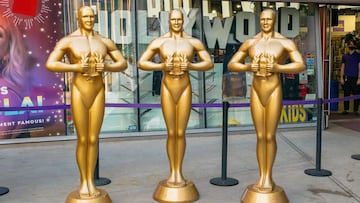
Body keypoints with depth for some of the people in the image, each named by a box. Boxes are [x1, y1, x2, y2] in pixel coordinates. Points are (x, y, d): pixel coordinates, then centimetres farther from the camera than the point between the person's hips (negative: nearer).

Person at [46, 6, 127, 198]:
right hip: (79, 92, -3)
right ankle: (83, 181, 19)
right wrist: (75, 67, -20)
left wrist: (106, 66, -11)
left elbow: (123, 64, 10)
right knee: (82, 140, 3)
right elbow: (50, 65, -9)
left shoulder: (105, 41, 7)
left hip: (98, 93, 3)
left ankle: (91, 181, 20)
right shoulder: (68, 41, -3)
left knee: (93, 139, 6)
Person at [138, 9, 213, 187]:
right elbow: (141, 63, 1)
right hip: (167, 89, 0)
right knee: (171, 133, 4)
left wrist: (190, 66, -15)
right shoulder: (158, 42, 0)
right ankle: (172, 172, 19)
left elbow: (209, 64, 4)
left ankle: (179, 172, 18)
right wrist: (161, 66, -16)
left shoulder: (194, 42, 2)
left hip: (185, 89, 1)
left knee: (181, 133, 4)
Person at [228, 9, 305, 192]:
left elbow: (301, 65, -10)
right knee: (260, 136, 8)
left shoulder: (285, 42, -2)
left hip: (274, 91, -3)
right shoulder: (250, 43, 7)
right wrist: (248, 67, -12)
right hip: (256, 91, 3)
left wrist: (278, 68, -23)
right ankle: (261, 177, 18)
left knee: (270, 136, 1)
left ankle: (268, 177, 16)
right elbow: (231, 65, 9)